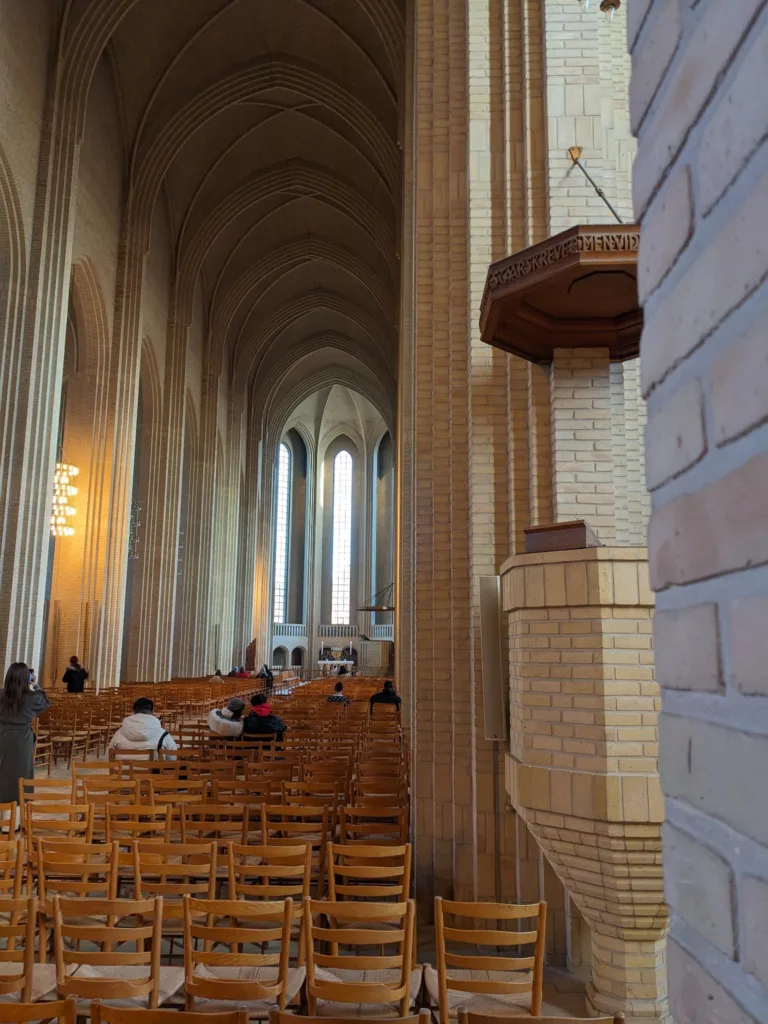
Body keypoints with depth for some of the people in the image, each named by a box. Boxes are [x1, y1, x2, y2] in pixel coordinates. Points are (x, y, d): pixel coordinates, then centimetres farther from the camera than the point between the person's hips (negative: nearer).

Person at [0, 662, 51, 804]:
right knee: (21, 772, 11)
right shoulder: (31, 697, -16)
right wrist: (35, 687, 15)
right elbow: (45, 703, 6)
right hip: (22, 740, -2)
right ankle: (21, 799, 20)